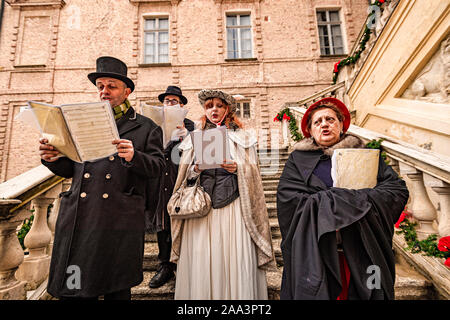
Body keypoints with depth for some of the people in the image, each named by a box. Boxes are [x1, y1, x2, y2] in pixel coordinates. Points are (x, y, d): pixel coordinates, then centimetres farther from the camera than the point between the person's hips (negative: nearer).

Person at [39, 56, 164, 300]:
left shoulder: (146, 128, 7)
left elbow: (156, 168, -2)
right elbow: (70, 170, 17)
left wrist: (133, 157, -20)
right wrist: (52, 158, -3)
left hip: (120, 222, -3)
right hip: (77, 218, 3)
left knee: (117, 290, 8)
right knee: (72, 290, 8)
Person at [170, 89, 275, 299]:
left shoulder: (242, 138, 11)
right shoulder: (194, 138, 16)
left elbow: (253, 172, 5)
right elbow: (185, 174, 13)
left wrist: (238, 168, -14)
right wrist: (196, 169, -8)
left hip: (233, 204, -1)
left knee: (235, 260, -2)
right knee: (200, 259, 3)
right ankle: (201, 293, 21)